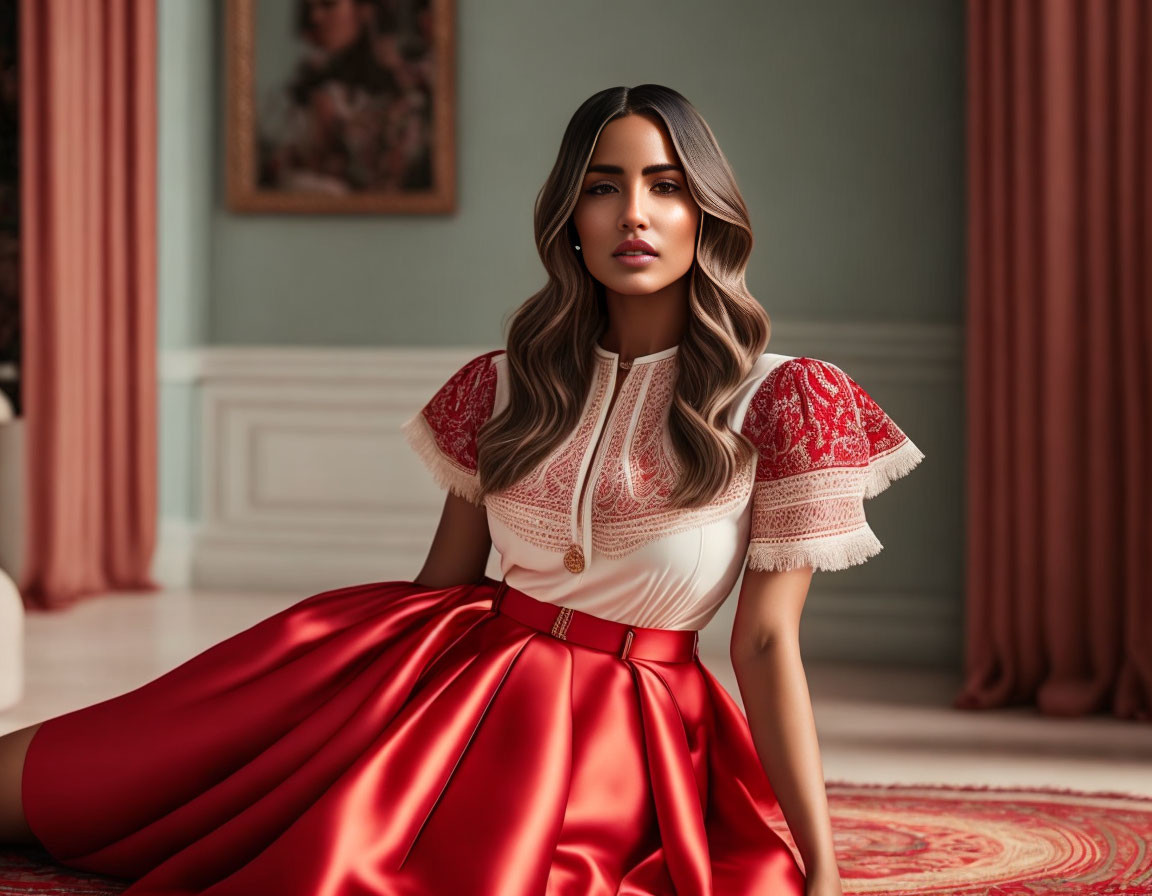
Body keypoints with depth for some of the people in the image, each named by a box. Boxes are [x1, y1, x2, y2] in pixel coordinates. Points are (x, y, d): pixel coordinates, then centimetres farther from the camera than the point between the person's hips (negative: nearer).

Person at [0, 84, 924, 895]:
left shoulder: (783, 402, -5)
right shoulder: (506, 386, 7)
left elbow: (767, 642, -7)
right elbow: (443, 581, 13)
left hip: (614, 739, -4)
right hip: (453, 672, 4)